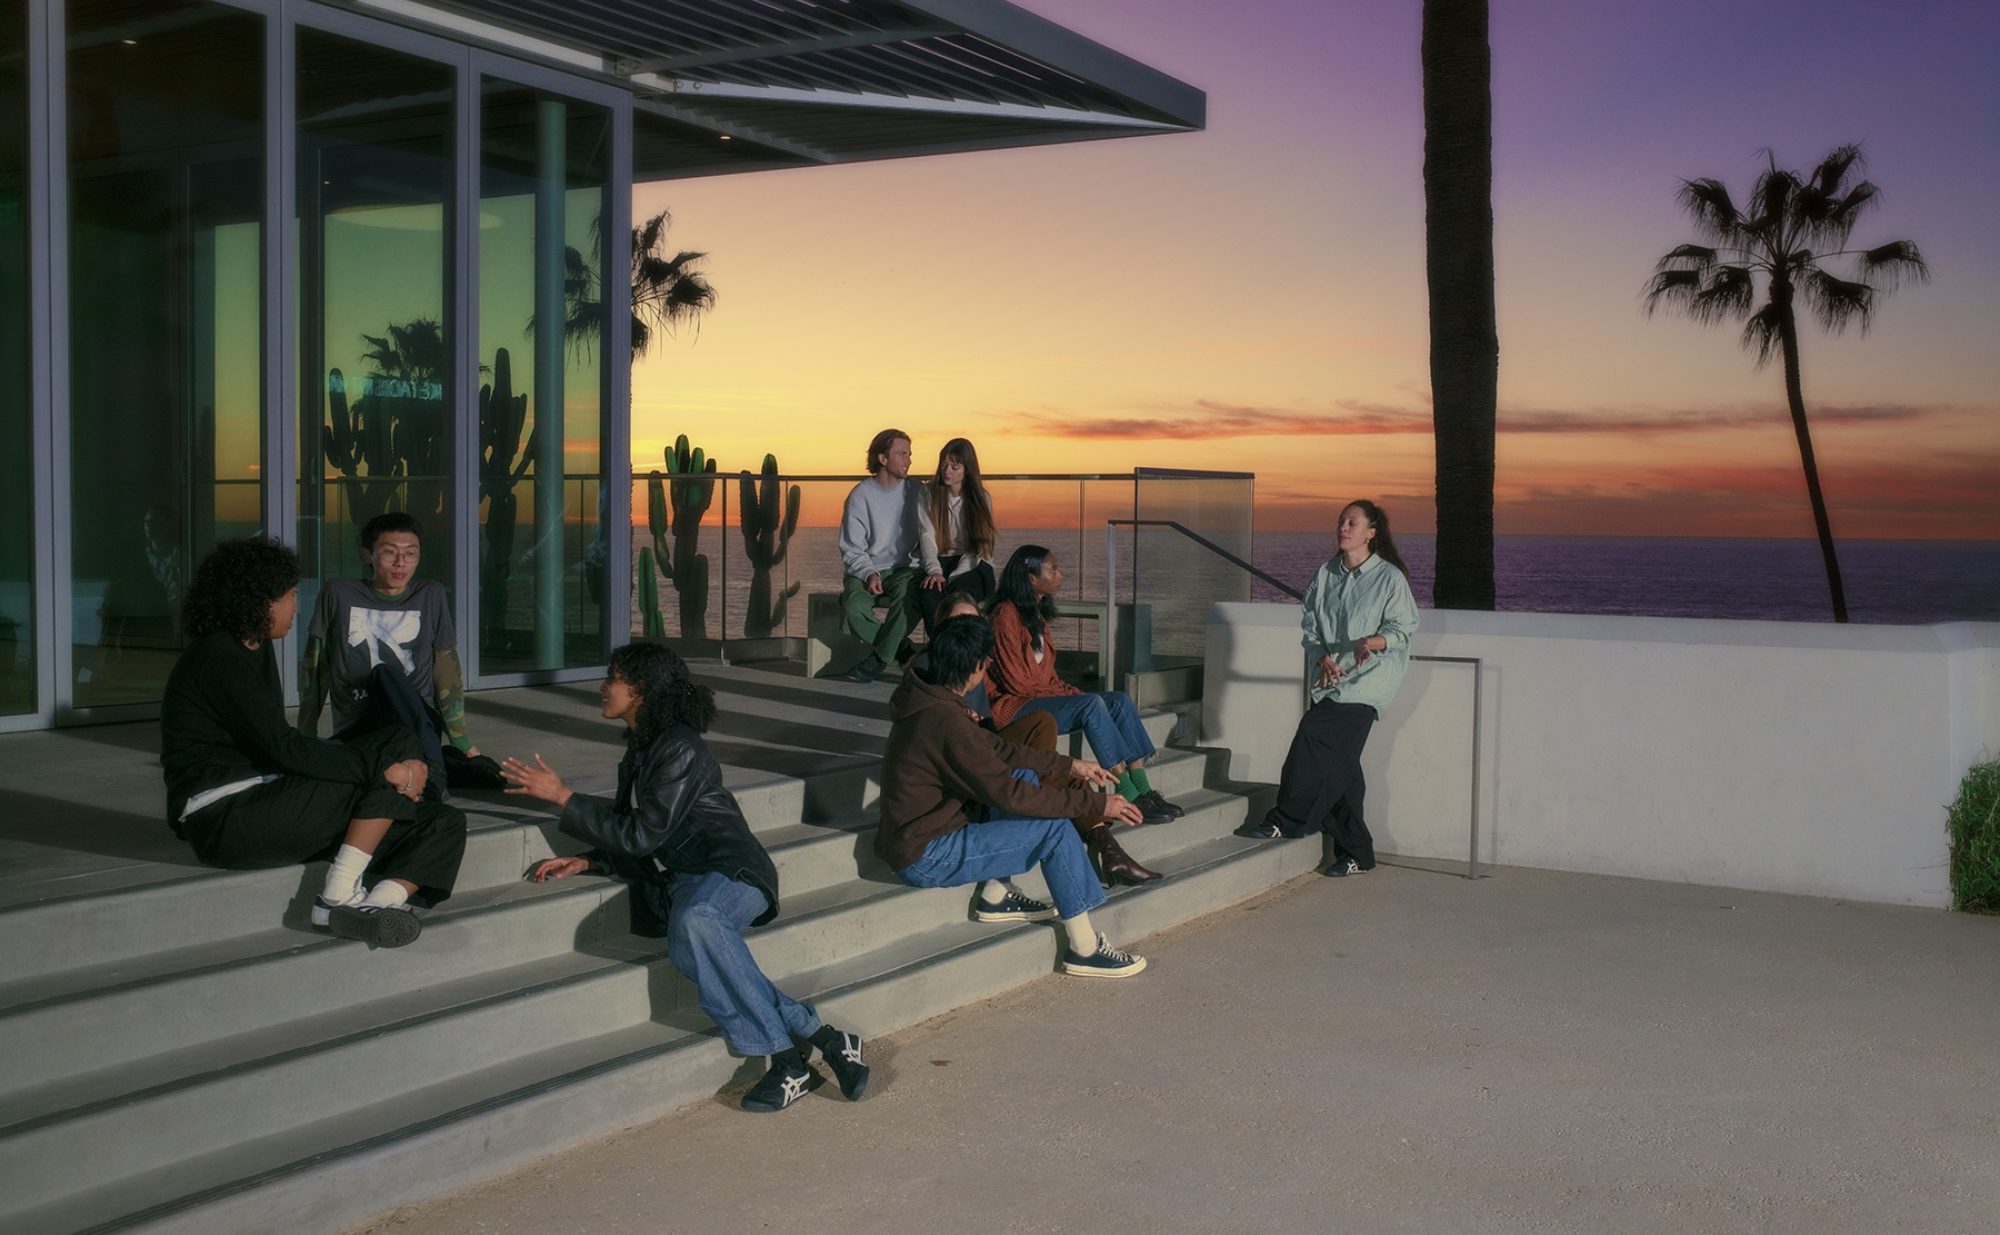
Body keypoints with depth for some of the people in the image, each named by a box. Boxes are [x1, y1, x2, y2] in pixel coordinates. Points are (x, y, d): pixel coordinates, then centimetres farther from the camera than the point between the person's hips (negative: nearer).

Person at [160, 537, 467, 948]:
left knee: (444, 824, -3)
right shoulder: (218, 659, -12)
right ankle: (341, 893, -21)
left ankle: (378, 901, -28)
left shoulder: (254, 651, 18)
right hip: (223, 818, -9)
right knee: (396, 746, -20)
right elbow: (281, 746, -22)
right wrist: (385, 771, -23)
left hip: (263, 810, 9)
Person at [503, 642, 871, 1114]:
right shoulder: (639, 748, 20)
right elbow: (632, 837, 28)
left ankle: (787, 1060, -33)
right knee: (690, 948, -30)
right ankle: (818, 1037, -26)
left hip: (731, 870, -7)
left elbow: (642, 835, -13)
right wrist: (586, 862, 11)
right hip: (681, 884, 7)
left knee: (694, 922, -42)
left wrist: (563, 796, -9)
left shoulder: (679, 748, -9)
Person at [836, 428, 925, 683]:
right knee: (853, 609, -32)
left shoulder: (916, 492, 5)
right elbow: (852, 549, -1)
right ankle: (902, 647, -7)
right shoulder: (860, 496, -1)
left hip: (904, 569, 1)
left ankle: (879, 658, -17)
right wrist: (869, 574, -19)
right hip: (865, 571, 0)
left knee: (910, 594, -36)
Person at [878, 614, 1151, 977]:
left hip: (911, 836, 10)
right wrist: (1096, 804, -17)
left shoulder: (926, 702, 4)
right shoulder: (946, 721, -26)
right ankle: (1083, 948, -2)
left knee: (1026, 775, 14)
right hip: (925, 859, -10)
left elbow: (999, 749, 16)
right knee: (1055, 827, -11)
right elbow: (1008, 794, -23)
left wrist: (1071, 766, 13)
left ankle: (996, 893, 14)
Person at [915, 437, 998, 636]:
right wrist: (934, 571, -23)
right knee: (928, 591, -33)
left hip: (972, 566, -1)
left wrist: (954, 577, -18)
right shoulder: (928, 494, 5)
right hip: (941, 562, 1)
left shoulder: (981, 499, 3)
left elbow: (978, 548, -3)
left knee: (959, 590, -35)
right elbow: (927, 537, -5)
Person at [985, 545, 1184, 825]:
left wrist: (1073, 692, -2)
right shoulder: (1006, 614, -12)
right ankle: (1129, 796, -30)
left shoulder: (1036, 615, 18)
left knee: (1119, 700, -9)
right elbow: (1016, 681, -17)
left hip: (1042, 696, 9)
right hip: (1013, 707, -9)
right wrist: (1071, 695, -13)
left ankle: (1143, 789, -19)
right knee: (1091, 704, -29)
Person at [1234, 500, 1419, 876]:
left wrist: (1373, 642, -23)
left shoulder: (1390, 578, -2)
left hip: (1368, 679, -5)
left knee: (1314, 732, -23)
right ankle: (1356, 852, 10)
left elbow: (1402, 630, -3)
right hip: (1331, 678, 5)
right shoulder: (1325, 574, 12)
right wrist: (1323, 658, -5)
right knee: (1339, 762, 1)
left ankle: (1285, 822, -13)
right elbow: (1310, 626, 13)